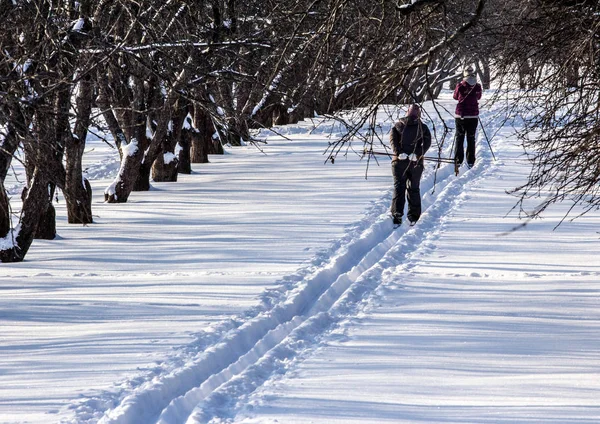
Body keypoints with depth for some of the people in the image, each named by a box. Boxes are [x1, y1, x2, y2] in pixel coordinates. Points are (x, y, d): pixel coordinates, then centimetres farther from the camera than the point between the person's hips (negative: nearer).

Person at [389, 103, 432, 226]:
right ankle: (413, 216, 13)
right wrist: (417, 154, -14)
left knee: (399, 188, -1)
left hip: (399, 161, 0)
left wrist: (399, 152, -14)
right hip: (416, 162, 0)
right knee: (414, 188, 12)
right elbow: (427, 142, -6)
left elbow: (393, 139, -5)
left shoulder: (398, 125, 9)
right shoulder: (423, 127, 7)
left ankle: (397, 214, -17)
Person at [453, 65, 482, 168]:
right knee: (471, 139, 10)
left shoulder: (460, 86, -10)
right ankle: (470, 161, 9)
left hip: (460, 116, -1)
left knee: (459, 138, 9)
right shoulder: (478, 87, -5)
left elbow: (455, 97, 7)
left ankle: (458, 160, 4)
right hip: (473, 116, 1)